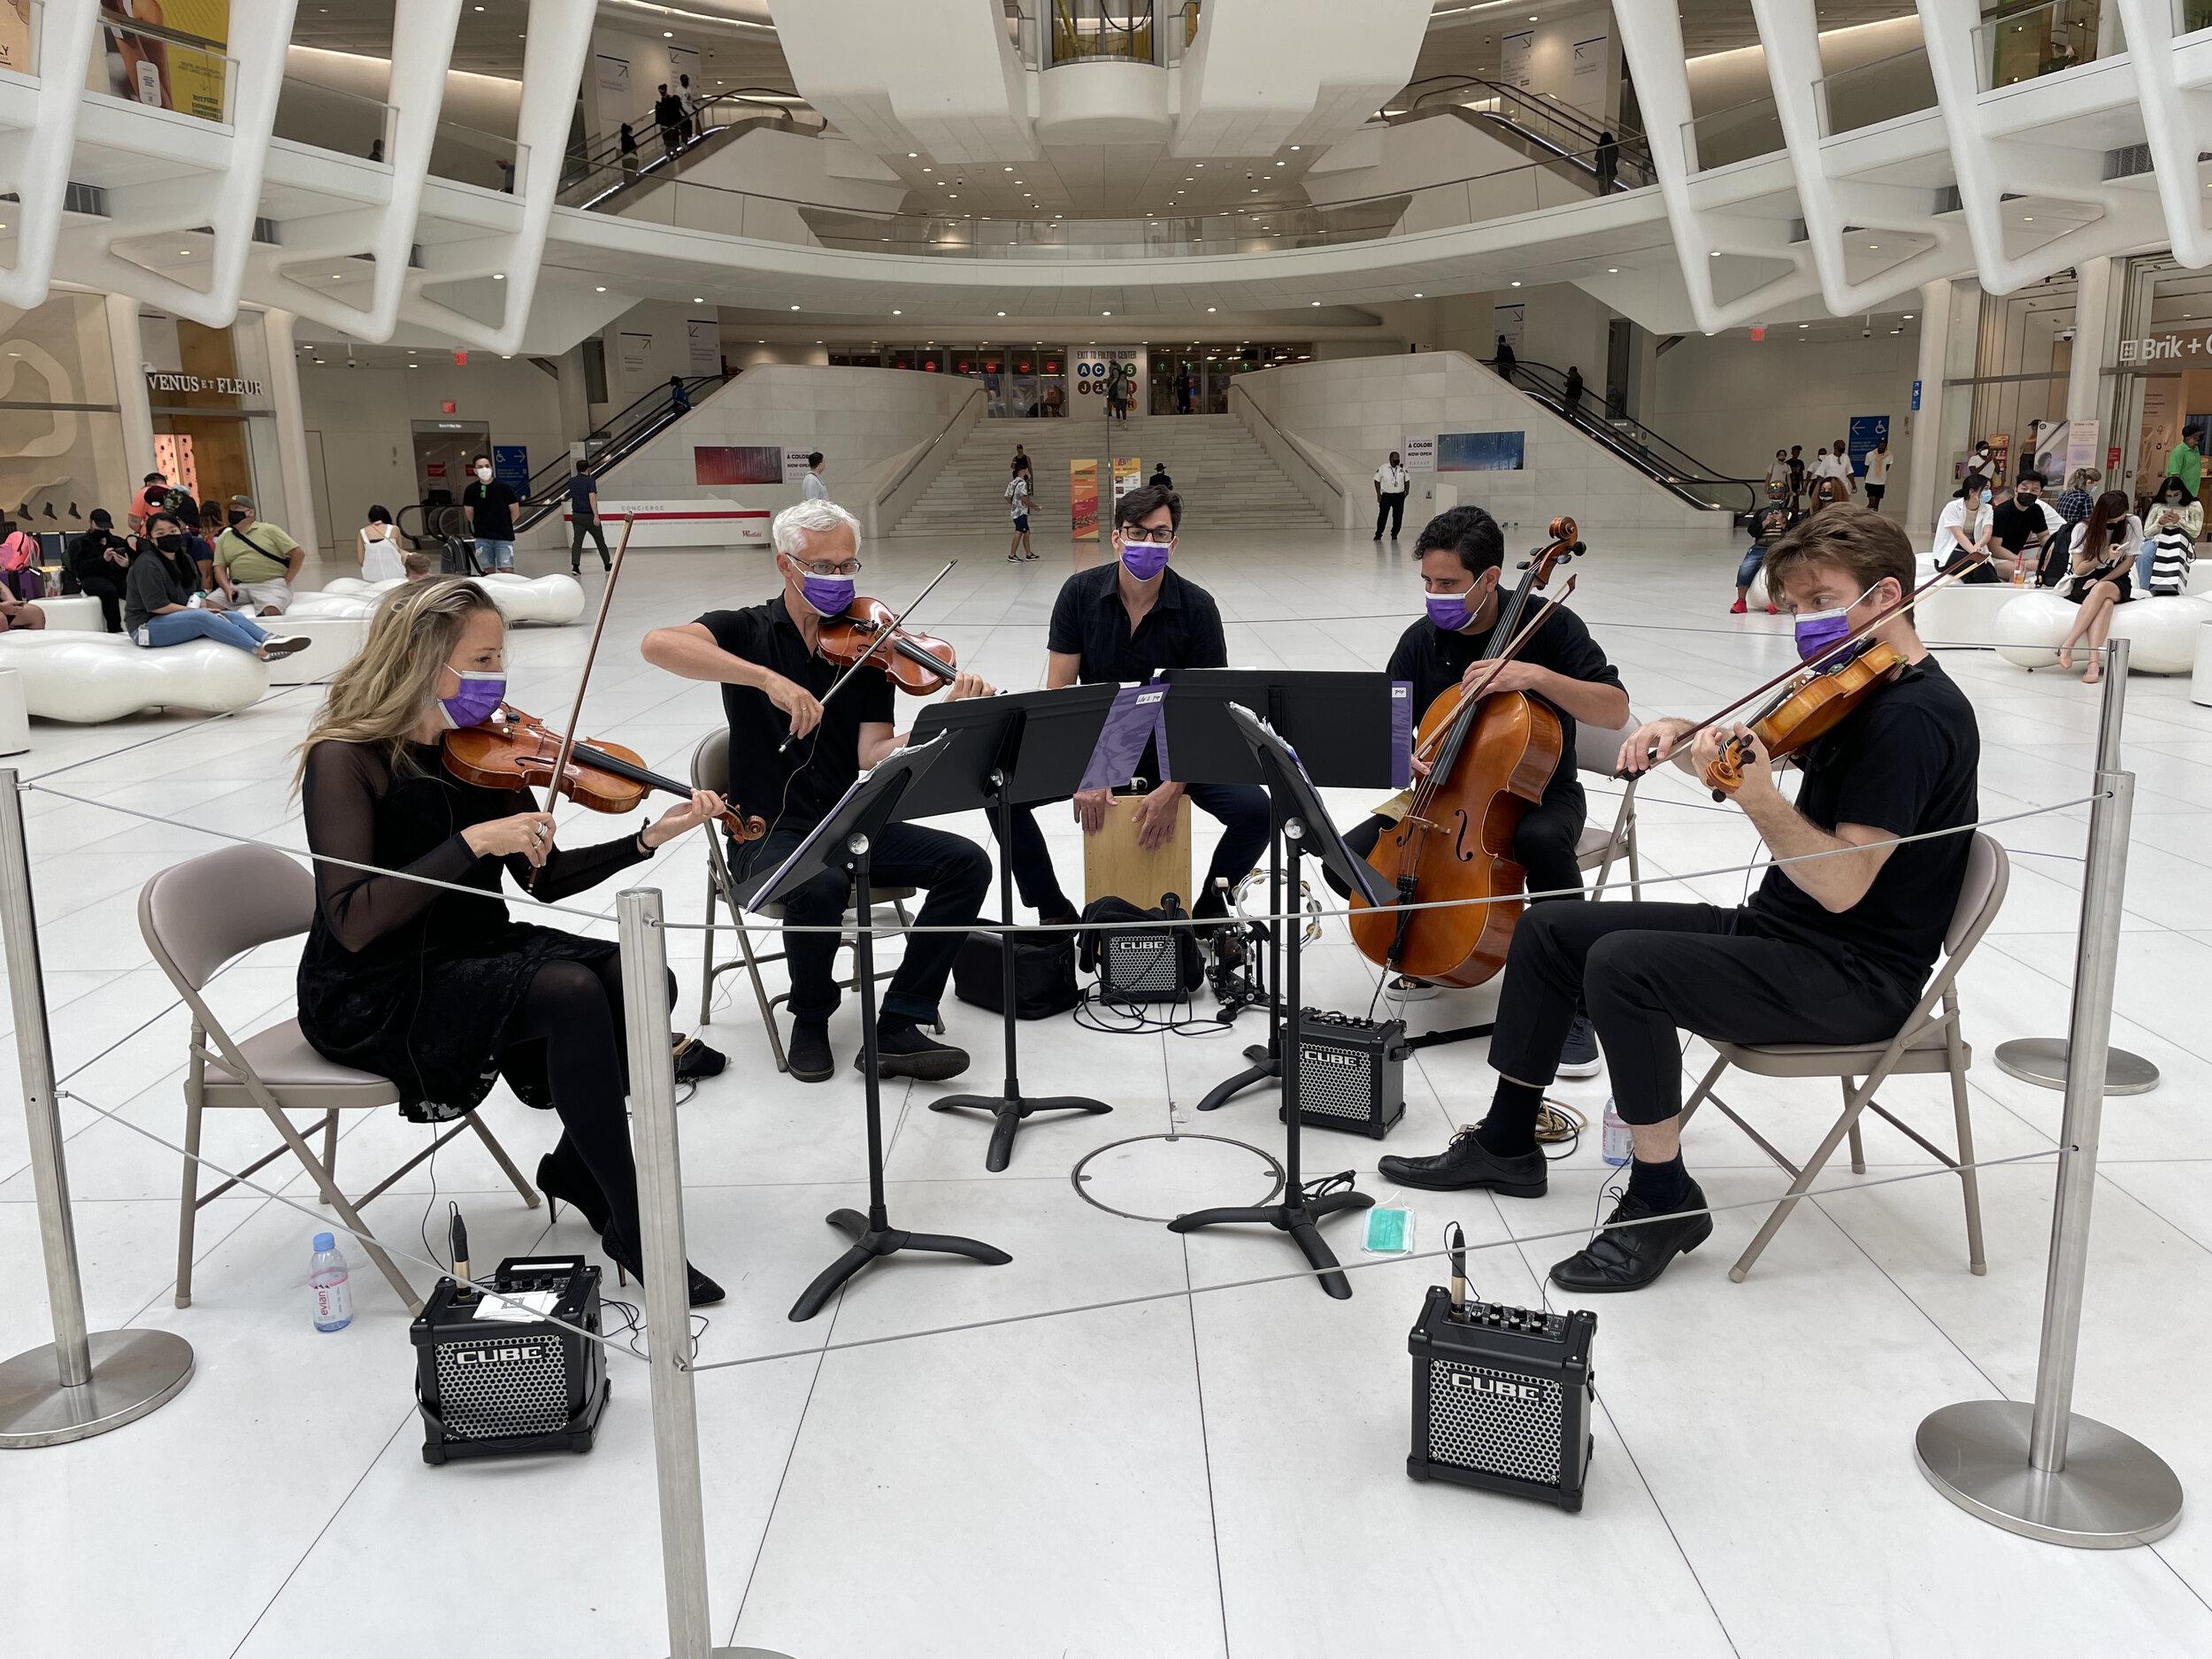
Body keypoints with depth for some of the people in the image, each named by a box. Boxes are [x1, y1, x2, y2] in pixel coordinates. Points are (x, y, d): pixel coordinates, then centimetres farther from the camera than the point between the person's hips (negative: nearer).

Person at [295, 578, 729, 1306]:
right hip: (374, 997, -6)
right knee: (571, 993, -29)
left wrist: (647, 838, -10)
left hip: (473, 953, 7)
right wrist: (472, 841, -31)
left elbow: (545, 877, 4)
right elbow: (352, 924, -26)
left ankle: (576, 1165, 6)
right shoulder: (346, 760, -17)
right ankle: (632, 1230, -17)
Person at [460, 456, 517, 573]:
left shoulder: (504, 488, -7)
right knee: (489, 571, 6)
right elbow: (469, 514, 13)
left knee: (508, 571, -10)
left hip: (504, 537, -2)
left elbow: (514, 512, 2)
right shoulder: (471, 490, -1)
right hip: (482, 538, 2)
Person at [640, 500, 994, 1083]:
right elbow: (658, 644, -24)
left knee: (967, 863, -17)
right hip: (770, 834, -4)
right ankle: (811, 1020, -6)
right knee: (821, 887, -36)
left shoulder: (867, 651, 7)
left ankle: (896, 1029, -13)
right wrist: (768, 678, -34)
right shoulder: (746, 632, -1)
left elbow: (873, 755, -7)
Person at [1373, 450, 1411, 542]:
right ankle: (1378, 534, 9)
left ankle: (1394, 534, 14)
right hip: (1386, 495, -2)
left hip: (1399, 496, 2)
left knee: (1398, 517, 2)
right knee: (1382, 516, -1)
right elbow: (1377, 480, 0)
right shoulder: (1383, 468, -6)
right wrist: (1378, 494, -5)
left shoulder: (1402, 468, 3)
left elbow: (1407, 480, 14)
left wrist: (1406, 491, 4)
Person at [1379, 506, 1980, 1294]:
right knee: (1549, 928, 5)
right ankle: (1506, 1144, 17)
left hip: (1854, 975, -10)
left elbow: (1840, 886, -27)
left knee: (1622, 965, -31)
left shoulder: (1918, 714, -19)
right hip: (1772, 928, 10)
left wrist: (1757, 794, -39)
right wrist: (1687, 739, -3)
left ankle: (1663, 1199, -13)